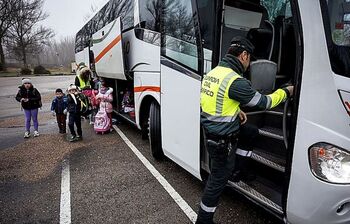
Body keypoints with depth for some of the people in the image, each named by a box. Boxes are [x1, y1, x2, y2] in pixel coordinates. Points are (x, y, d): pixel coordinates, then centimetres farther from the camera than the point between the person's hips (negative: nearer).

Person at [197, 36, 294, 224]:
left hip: (210, 130, 9)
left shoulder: (213, 71, 5)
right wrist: (285, 92, 4)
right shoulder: (236, 81, -23)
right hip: (222, 140, -9)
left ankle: (236, 168, 44)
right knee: (218, 179, 6)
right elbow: (263, 103, -13)